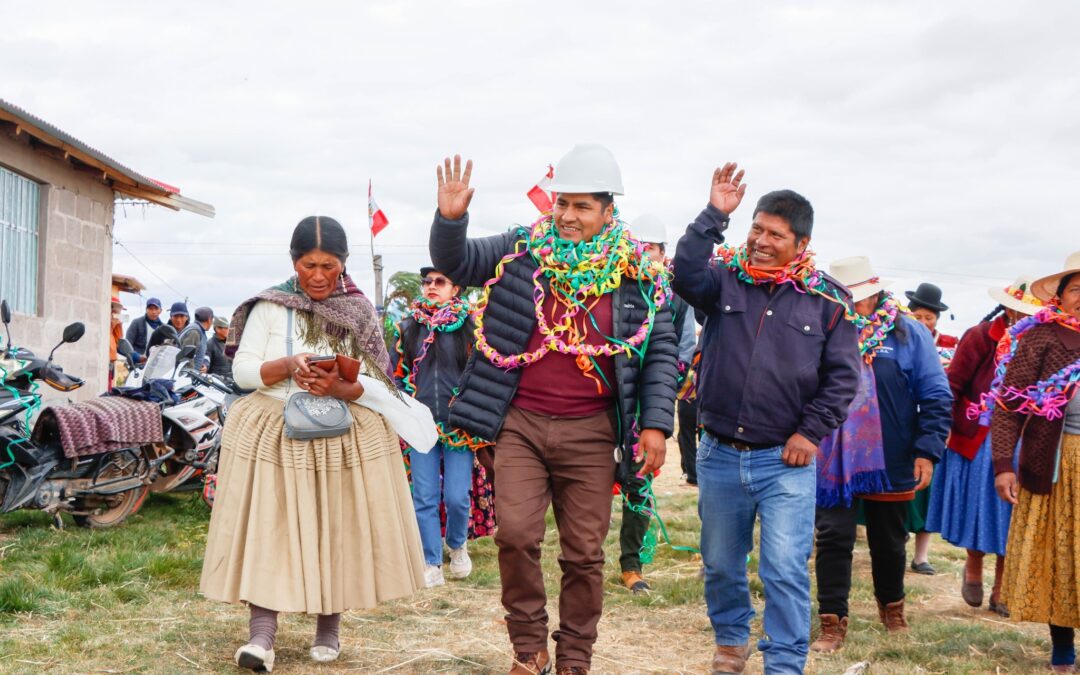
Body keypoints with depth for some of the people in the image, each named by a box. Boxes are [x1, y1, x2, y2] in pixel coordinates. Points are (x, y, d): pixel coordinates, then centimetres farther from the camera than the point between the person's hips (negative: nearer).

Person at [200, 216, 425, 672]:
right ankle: (262, 634, -9)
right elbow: (242, 370, -3)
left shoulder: (361, 313, 2)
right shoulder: (269, 308, 0)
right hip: (273, 433, -1)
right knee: (267, 527, -8)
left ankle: (328, 628, 19)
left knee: (338, 530, 5)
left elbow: (380, 387, -3)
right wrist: (285, 367, -21)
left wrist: (341, 388, -23)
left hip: (347, 437, 1)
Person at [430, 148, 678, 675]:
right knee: (516, 535, -8)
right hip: (520, 422, 0)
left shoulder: (636, 274, 3)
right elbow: (455, 264, 3)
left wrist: (656, 423, -4)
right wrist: (450, 218, -18)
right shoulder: (522, 249, 5)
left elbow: (660, 351, 5)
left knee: (584, 552, 6)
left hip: (591, 431, 0)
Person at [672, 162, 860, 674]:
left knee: (786, 571, -6)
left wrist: (812, 432, -6)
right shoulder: (725, 278, 2)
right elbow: (685, 277, -19)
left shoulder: (827, 299, 0)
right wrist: (713, 215, -22)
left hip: (786, 460, -2)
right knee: (721, 565, 17)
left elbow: (843, 375, 1)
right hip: (719, 455, 2)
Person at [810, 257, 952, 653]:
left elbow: (936, 398, -3)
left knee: (889, 541, 16)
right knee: (833, 539, -1)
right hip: (833, 461, 0)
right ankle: (833, 622, 8)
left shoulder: (908, 333, -3)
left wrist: (927, 451, -10)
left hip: (891, 463, 0)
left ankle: (892, 606, 38)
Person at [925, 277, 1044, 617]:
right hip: (977, 441, -2)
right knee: (978, 507, 8)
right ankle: (973, 570, 35)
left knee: (1011, 516, 6)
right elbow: (953, 383, -8)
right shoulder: (982, 337, -10)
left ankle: (1000, 593, 18)